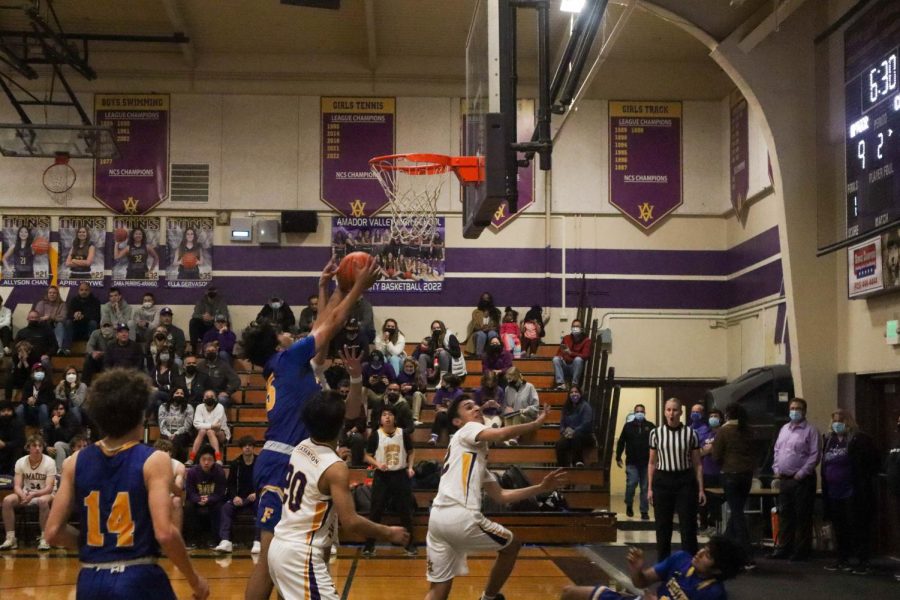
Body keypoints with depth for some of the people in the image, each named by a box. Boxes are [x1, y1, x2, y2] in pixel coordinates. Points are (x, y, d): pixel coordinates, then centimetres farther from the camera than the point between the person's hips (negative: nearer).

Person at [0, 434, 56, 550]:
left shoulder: (49, 462, -13)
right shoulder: (20, 462, -4)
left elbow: (49, 488, -19)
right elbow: (17, 486, -8)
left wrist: (33, 495, -36)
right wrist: (23, 495, -31)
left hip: (44, 494, -3)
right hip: (26, 494, 4)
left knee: (43, 501, -39)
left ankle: (44, 539, -31)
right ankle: (10, 539, -19)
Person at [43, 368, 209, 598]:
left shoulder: (75, 462, 3)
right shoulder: (154, 461, -9)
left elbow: (53, 532, 2)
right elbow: (164, 533, -18)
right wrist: (195, 580, -5)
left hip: (90, 581, 4)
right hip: (139, 580, -4)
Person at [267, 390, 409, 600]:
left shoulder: (301, 448, 6)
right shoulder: (336, 468, -19)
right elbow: (351, 522, -21)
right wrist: (389, 533, -8)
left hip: (280, 547, 9)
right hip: (301, 555, -9)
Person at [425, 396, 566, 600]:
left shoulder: (478, 458, 31)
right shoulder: (468, 430, 6)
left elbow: (501, 496, 29)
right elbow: (501, 434, -15)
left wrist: (541, 488, 24)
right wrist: (537, 423, -1)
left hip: (438, 519, 9)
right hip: (461, 517, -9)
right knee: (511, 546, 18)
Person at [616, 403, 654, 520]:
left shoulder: (650, 426, 4)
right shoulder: (628, 426, 5)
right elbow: (621, 442, 7)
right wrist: (618, 457, 2)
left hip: (646, 463, 1)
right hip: (632, 462, -1)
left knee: (645, 488, 4)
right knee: (631, 484, -9)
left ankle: (644, 512, 11)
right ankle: (629, 505, 16)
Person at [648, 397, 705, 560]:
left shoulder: (690, 434, 1)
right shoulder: (656, 433, 4)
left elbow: (697, 464, 4)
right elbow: (652, 463, 9)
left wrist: (701, 489, -1)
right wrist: (650, 488, 4)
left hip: (685, 481, -1)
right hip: (662, 481, 1)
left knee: (688, 526, -2)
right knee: (663, 527, 7)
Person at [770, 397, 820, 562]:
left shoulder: (810, 430, -7)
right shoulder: (784, 429, 15)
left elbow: (814, 455, -13)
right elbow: (777, 450, 20)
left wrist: (801, 474, -16)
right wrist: (776, 469, 8)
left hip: (801, 480, -7)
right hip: (784, 479, 7)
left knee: (802, 516, -1)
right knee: (785, 515, 12)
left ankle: (801, 550, 6)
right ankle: (783, 548, 20)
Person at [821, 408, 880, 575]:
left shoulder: (860, 439, -6)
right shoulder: (829, 440, 14)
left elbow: (874, 463, -6)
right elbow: (824, 465, 19)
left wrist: (865, 482, -8)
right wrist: (825, 490, 12)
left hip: (853, 494, -6)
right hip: (834, 494, 7)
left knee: (859, 528, -3)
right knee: (840, 529, 12)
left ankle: (864, 562, 1)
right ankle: (843, 560, 22)